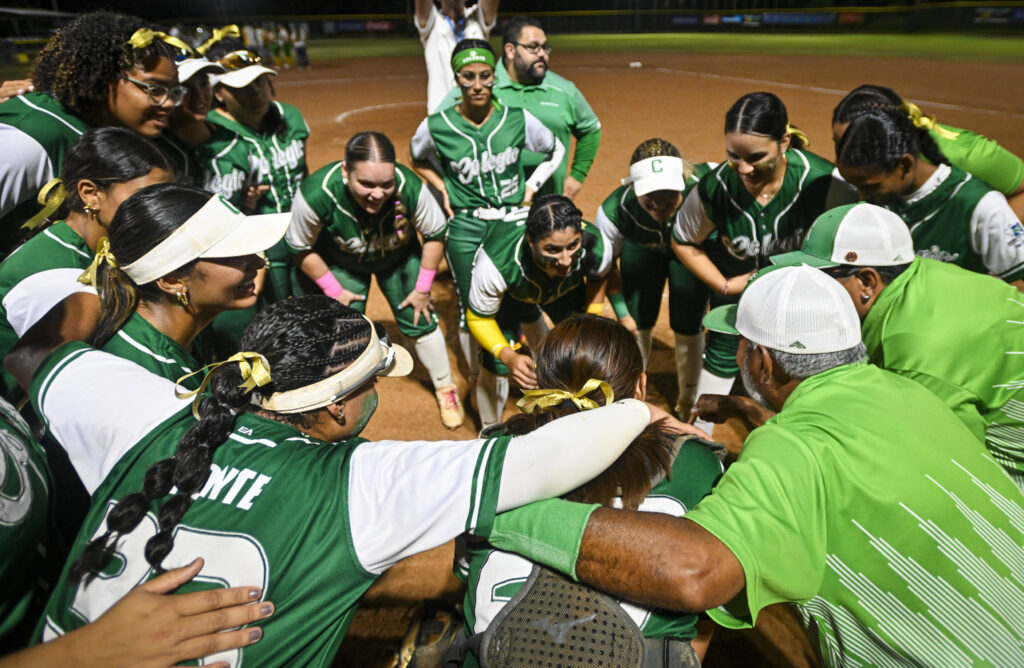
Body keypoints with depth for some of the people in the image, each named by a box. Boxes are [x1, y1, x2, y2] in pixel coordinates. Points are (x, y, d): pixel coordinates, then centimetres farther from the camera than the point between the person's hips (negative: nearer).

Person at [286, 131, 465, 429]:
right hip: (342, 264, 0)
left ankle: (445, 389, 28)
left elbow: (435, 235, -16)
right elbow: (301, 249, -17)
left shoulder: (410, 187, -37)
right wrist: (333, 290, -11)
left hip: (399, 256, 1)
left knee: (419, 322, 4)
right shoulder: (315, 195, -39)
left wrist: (423, 289, -11)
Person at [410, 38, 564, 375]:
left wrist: (531, 186, 2)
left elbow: (555, 150, 11)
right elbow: (419, 160, 14)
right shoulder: (437, 126, -8)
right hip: (465, 229, 0)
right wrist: (442, 189, 1)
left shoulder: (517, 119, -7)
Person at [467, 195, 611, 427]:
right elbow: (479, 318, -29)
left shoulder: (596, 248, -37)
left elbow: (597, 279, -8)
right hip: (509, 294, -2)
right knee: (496, 367, -5)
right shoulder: (498, 262, -47)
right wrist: (509, 356, -44)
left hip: (565, 287, 3)